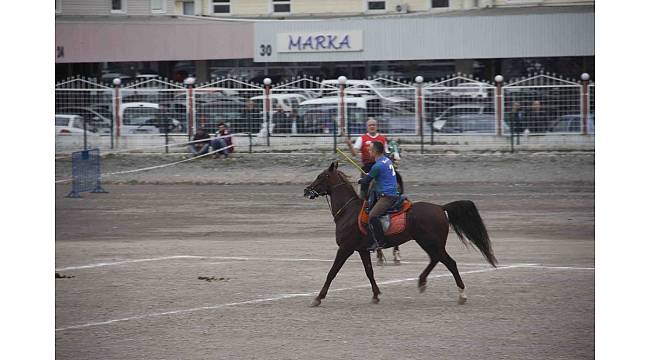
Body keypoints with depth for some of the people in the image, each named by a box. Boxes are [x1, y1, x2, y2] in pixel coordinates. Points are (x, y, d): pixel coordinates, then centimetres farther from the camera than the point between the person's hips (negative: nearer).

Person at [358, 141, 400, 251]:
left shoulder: (377, 166, -16)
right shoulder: (387, 160, 14)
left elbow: (367, 180, -3)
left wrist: (360, 180, 18)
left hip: (387, 196, -11)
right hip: (393, 193, 11)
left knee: (372, 216, -22)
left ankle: (379, 242, -22)